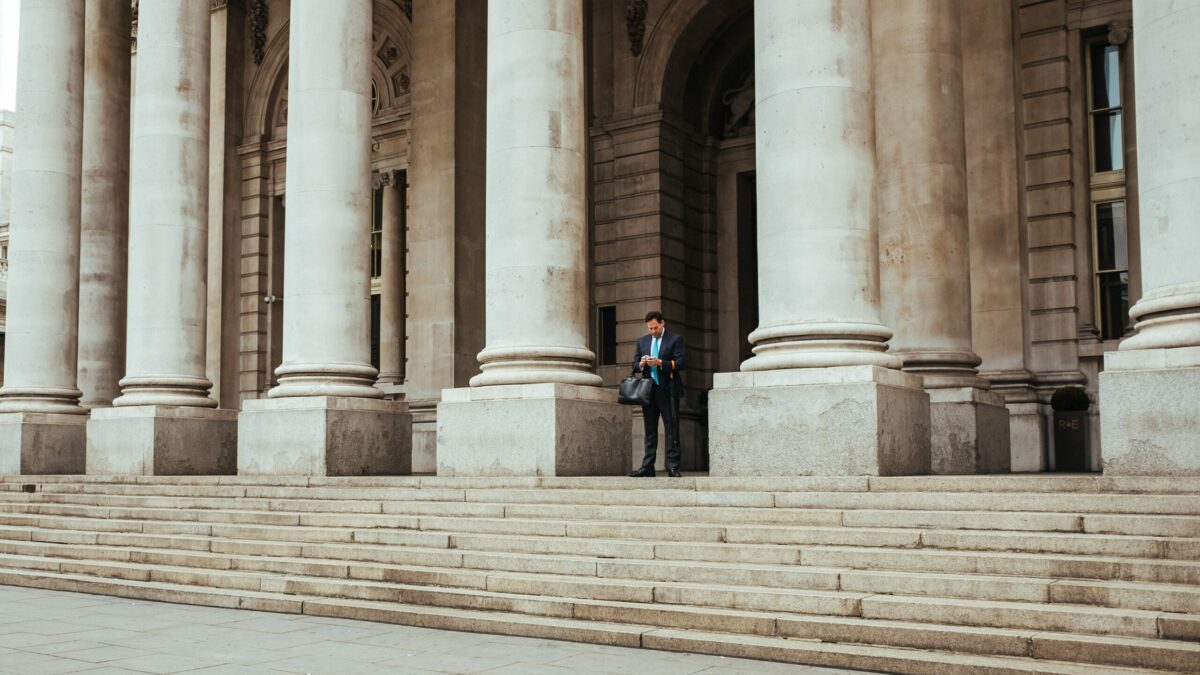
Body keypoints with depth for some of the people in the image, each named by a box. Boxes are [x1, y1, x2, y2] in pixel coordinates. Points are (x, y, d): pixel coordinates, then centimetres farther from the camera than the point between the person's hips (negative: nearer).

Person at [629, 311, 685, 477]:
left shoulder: (675, 339, 1)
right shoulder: (642, 341, 15)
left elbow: (680, 364, -8)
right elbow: (634, 365, 14)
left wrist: (660, 363, -20)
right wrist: (641, 364, -9)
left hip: (668, 391, -4)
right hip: (648, 390, 5)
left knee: (672, 431, -3)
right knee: (650, 431, 7)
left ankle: (673, 467, -3)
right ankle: (647, 467, 8)